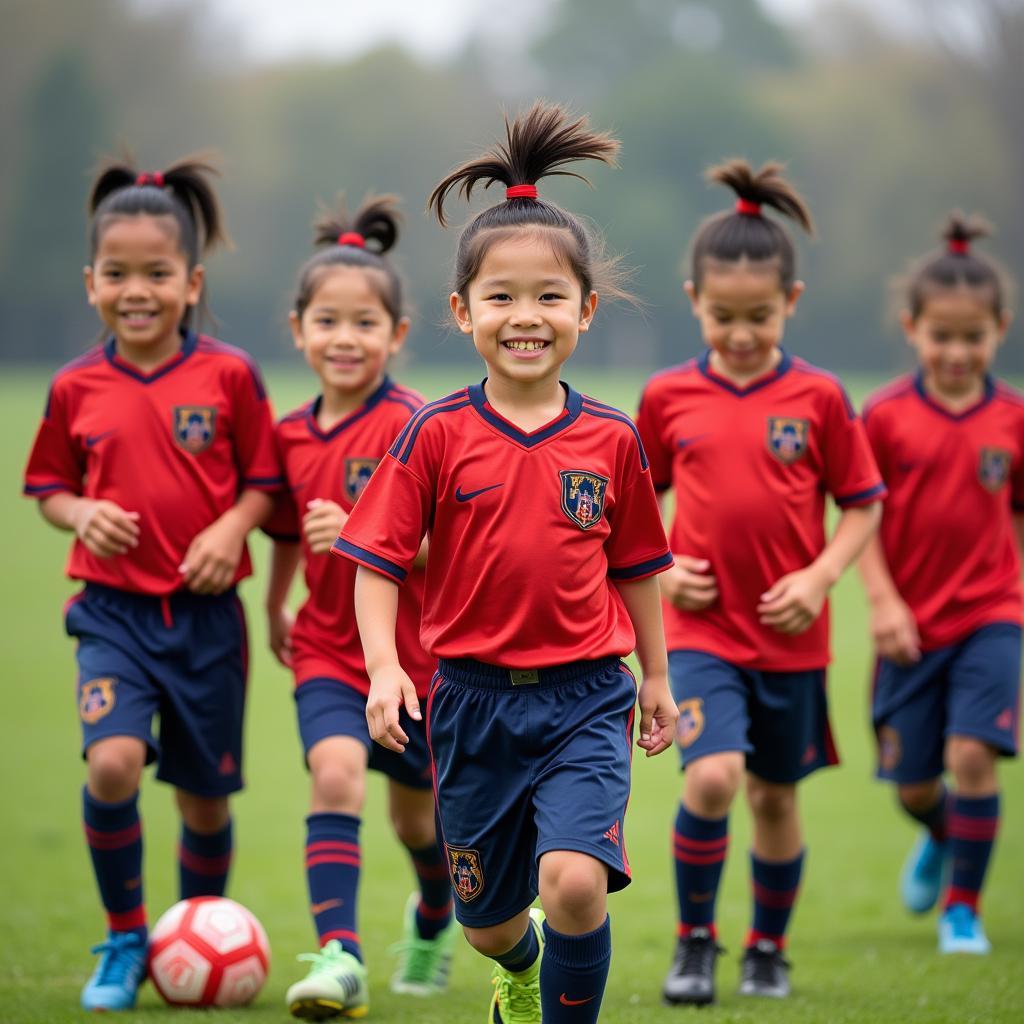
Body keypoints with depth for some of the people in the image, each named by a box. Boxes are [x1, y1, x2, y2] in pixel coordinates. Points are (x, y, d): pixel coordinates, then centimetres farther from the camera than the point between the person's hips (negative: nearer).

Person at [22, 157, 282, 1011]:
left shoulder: (229, 375, -3)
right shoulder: (77, 388, 1)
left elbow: (265, 480, 2)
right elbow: (51, 488, 11)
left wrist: (233, 527, -16)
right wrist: (81, 515, -10)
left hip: (206, 612, 0)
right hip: (113, 609, 0)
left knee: (204, 795, 8)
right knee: (113, 763, -21)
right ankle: (124, 941, -2)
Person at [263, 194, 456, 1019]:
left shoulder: (412, 426, -18)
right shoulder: (294, 434, 1)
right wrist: (276, 607, 26)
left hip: (416, 649, -3)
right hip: (329, 648, 3)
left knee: (418, 811, 15)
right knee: (336, 775, -21)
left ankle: (436, 917, 47)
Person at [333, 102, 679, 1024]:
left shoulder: (611, 440, -1)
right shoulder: (438, 435, -5)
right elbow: (380, 560, -4)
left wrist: (656, 678, 18)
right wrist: (383, 667, -17)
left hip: (586, 701, -1)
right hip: (474, 698, 1)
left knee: (574, 881, -23)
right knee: (487, 919, 15)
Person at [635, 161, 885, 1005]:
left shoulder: (818, 398, -3)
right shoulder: (668, 397, 0)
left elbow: (864, 506, 2)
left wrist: (820, 577, -12)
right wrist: (660, 566, -3)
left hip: (789, 633, 1)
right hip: (701, 628, -1)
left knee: (775, 796, 11)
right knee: (711, 778, -19)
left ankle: (769, 950, 31)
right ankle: (694, 942, 1)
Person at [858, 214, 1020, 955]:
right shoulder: (886, 416, -5)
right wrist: (883, 601, -11)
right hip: (912, 624, 0)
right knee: (912, 782, 7)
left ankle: (963, 908, 0)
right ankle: (940, 837, 44)